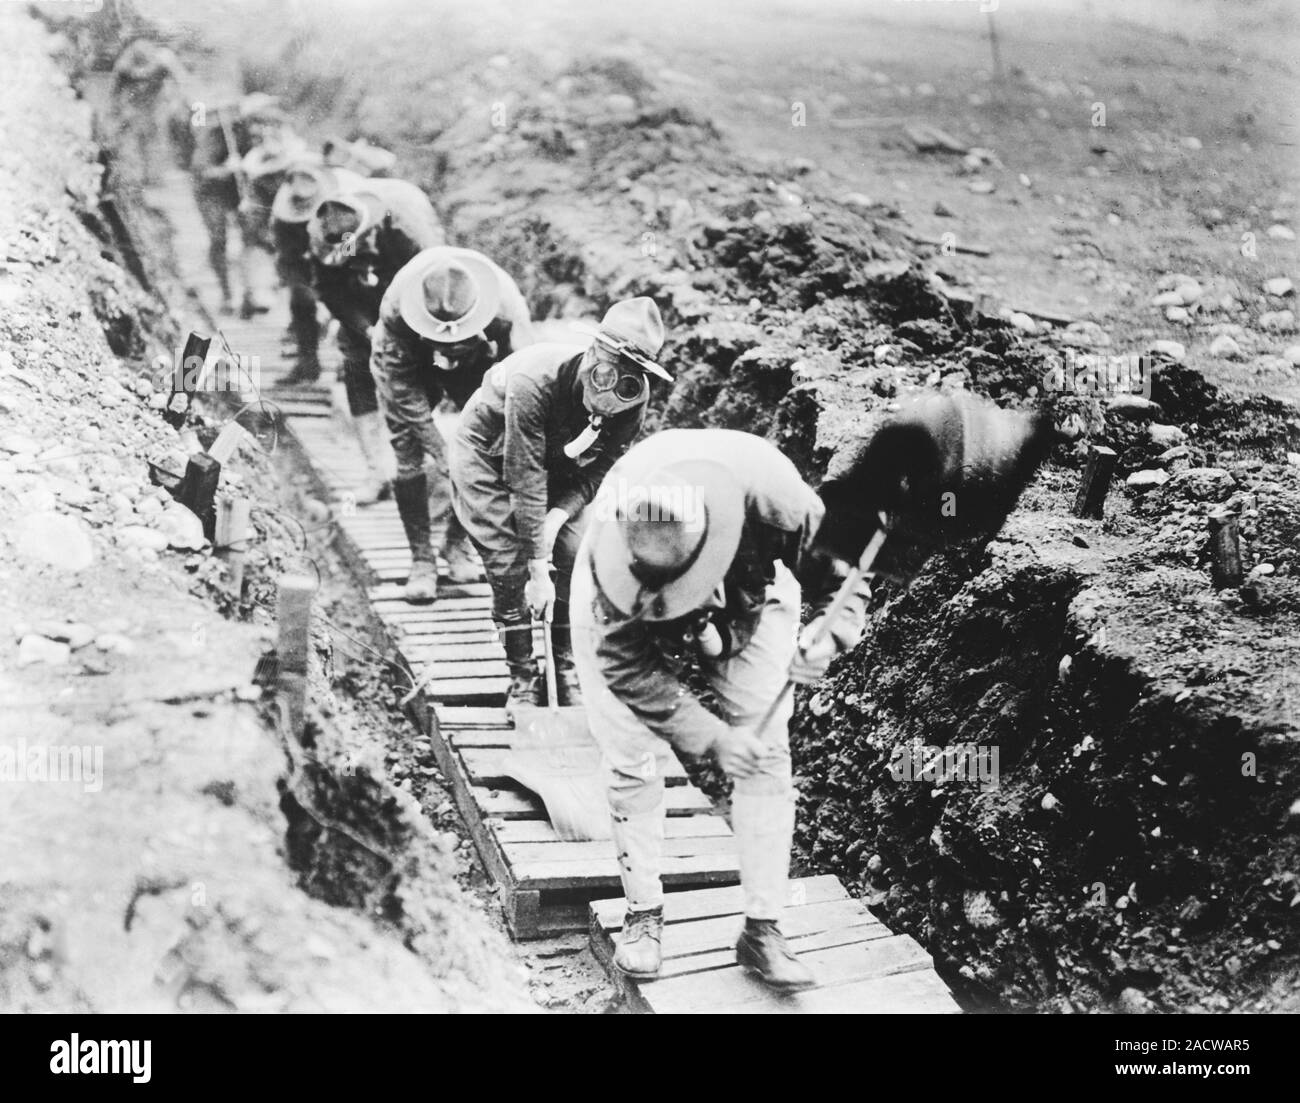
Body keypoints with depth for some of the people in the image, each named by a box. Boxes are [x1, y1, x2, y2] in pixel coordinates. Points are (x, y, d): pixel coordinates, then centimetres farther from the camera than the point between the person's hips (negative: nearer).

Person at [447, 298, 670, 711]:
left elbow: (601, 468, -12)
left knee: (577, 558, -8)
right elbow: (525, 483, -37)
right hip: (488, 456, -4)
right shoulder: (534, 380, -41)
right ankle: (522, 682, 1)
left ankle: (570, 677, 5)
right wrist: (539, 572, -34)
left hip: (556, 458, 4)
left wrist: (559, 514, -28)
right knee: (510, 565, -13)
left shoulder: (633, 397, -26)